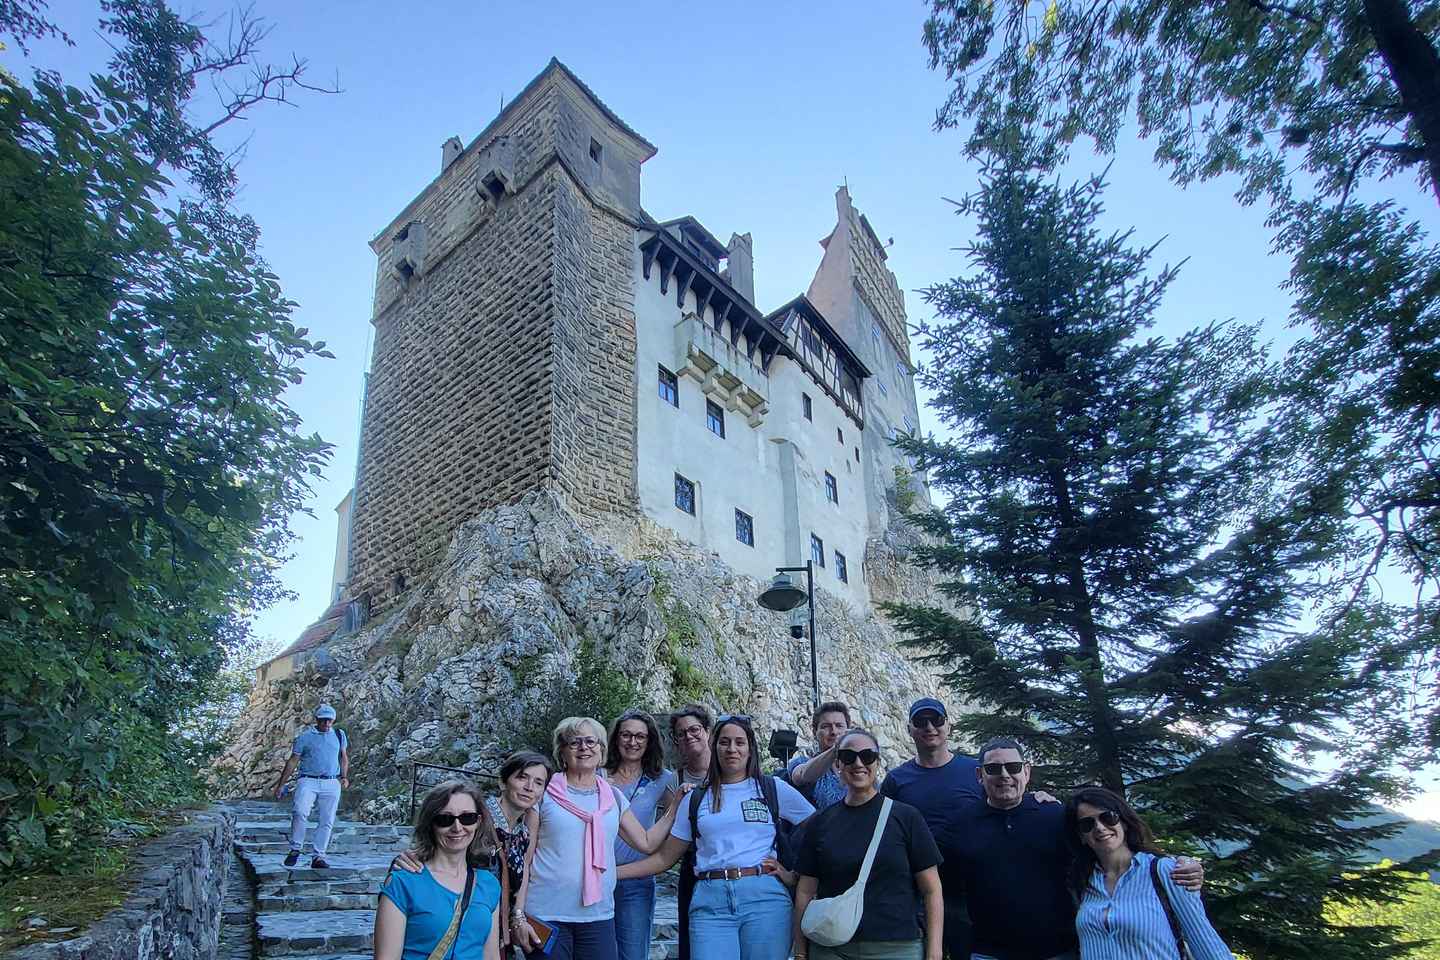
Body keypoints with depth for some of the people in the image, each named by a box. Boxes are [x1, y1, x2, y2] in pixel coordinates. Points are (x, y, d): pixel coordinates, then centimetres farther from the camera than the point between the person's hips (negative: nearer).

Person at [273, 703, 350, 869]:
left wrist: (344, 777, 8)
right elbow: (292, 761, 9)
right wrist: (281, 785, 7)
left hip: (332, 783, 3)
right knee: (300, 812, -24)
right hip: (308, 781, -2)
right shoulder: (304, 736, 6)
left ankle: (318, 856, 3)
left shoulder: (339, 735, 16)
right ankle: (295, 849, -9)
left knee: (326, 821, -3)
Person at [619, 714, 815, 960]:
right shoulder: (696, 799, 14)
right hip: (710, 902, 1)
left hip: (763, 897, -1)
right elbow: (665, 857, 14)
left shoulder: (773, 789, 8)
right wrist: (611, 872, 7)